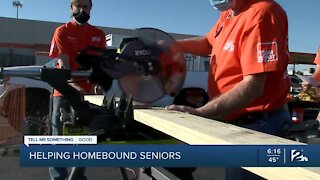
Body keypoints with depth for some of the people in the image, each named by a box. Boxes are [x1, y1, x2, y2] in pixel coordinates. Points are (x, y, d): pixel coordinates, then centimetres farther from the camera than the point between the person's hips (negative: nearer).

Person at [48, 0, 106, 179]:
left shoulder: (99, 34, 10)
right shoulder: (62, 31, -1)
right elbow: (63, 64, -10)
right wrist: (73, 85, -27)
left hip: (88, 91, 4)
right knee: (60, 136, 2)